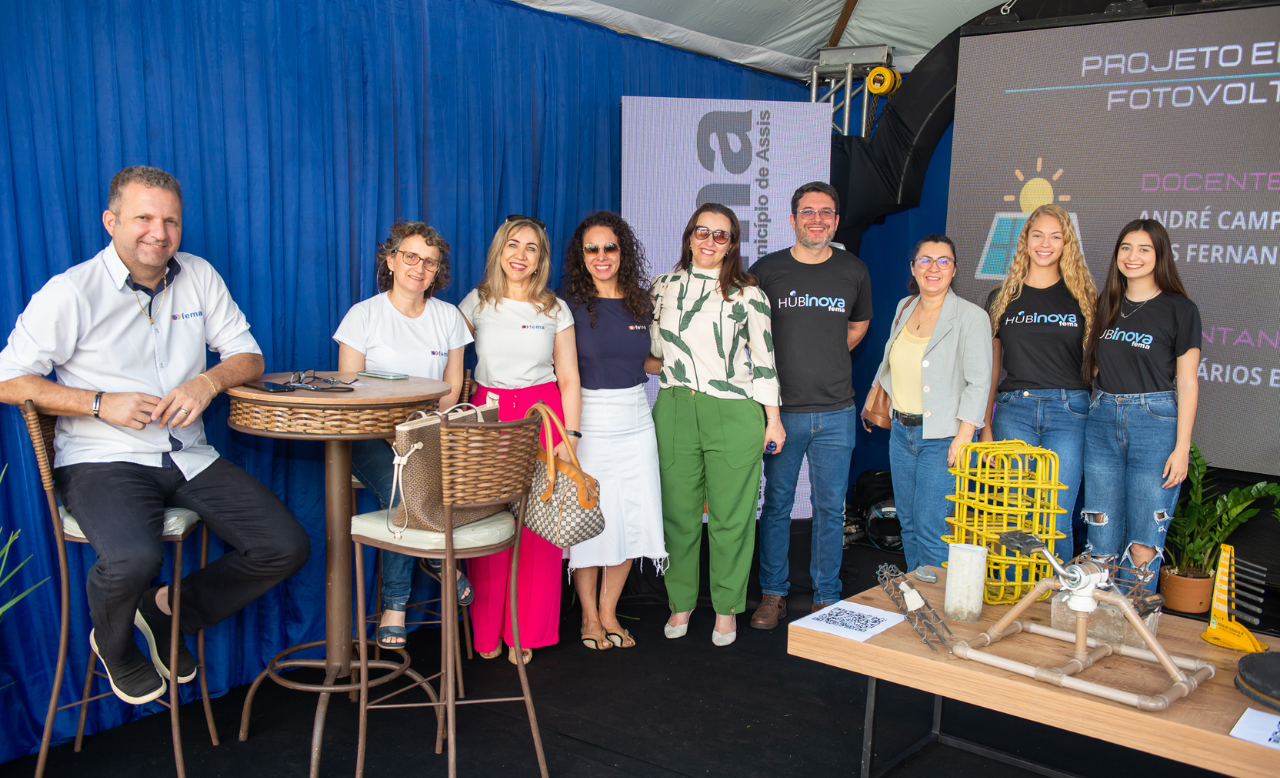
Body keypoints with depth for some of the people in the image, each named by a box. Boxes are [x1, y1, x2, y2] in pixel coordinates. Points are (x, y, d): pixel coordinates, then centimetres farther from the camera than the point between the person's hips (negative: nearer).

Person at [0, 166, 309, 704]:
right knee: (134, 558, -34)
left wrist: (208, 381, -12)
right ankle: (114, 648, 6)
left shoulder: (198, 276, 8)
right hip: (102, 459, -5)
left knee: (286, 547, -9)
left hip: (188, 457, 5)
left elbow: (249, 357, 10)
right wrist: (101, 403, -16)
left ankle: (171, 611, 18)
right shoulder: (71, 292, -5)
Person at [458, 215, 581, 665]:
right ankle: (487, 631, 14)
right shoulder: (477, 303, 8)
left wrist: (570, 436, -3)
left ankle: (526, 633, 11)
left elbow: (569, 379, 6)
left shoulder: (556, 310, 8)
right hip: (488, 414, 0)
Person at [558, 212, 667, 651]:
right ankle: (589, 616, 20)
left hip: (635, 421, 4)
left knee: (631, 519, 6)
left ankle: (609, 612, 24)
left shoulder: (640, 303, 8)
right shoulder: (569, 304, -4)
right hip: (587, 421, -4)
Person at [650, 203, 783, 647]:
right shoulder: (664, 287, 9)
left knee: (731, 515, 4)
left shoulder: (747, 294, 1)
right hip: (674, 410, 3)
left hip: (733, 413, -2)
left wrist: (772, 418, 2)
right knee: (678, 511, 8)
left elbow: (764, 357, 3)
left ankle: (726, 608, 20)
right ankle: (681, 602, 24)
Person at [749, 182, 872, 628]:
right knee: (776, 504, 7)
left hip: (836, 412, 1)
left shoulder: (854, 271, 6)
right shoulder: (767, 270, 0)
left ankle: (826, 599, 20)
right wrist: (778, 365, 6)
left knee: (830, 508, 7)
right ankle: (773, 594, 21)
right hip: (781, 407, -1)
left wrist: (827, 359, 11)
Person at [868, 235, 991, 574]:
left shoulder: (971, 317, -9)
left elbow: (978, 381, -14)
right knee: (908, 523, 13)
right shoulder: (904, 308, 10)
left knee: (931, 529, -8)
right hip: (902, 431, 6)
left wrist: (963, 438, -19)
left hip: (943, 436, -6)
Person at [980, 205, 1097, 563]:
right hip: (1014, 409, 1)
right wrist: (985, 425, 7)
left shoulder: (1082, 297, 9)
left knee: (1057, 522, -2)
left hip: (1068, 411, -1)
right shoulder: (1002, 297, 11)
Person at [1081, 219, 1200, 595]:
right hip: (1102, 422, 4)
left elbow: (1187, 384, -3)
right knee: (1101, 536, 6)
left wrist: (1182, 448, -8)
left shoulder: (1180, 309, -1)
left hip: (1156, 423, -4)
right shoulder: (1106, 305, 11)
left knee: (1143, 540, -2)